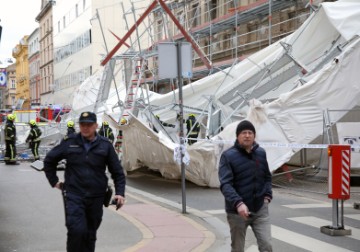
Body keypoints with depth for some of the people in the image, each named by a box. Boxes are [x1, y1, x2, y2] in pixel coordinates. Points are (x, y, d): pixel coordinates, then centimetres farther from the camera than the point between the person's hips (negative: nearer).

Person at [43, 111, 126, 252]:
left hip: (96, 198, 2)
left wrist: (120, 193, -4)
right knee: (76, 230, -17)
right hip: (74, 195, -2)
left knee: (90, 234, 11)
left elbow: (117, 172, 5)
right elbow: (49, 160, 14)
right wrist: (54, 181, 11)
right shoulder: (69, 142, 1)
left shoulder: (105, 145, 2)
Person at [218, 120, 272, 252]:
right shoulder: (228, 156, -11)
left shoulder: (261, 153, 6)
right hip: (237, 211, -3)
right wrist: (238, 203, -34)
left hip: (260, 209, 3)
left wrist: (267, 195, 2)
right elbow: (225, 184, -20)